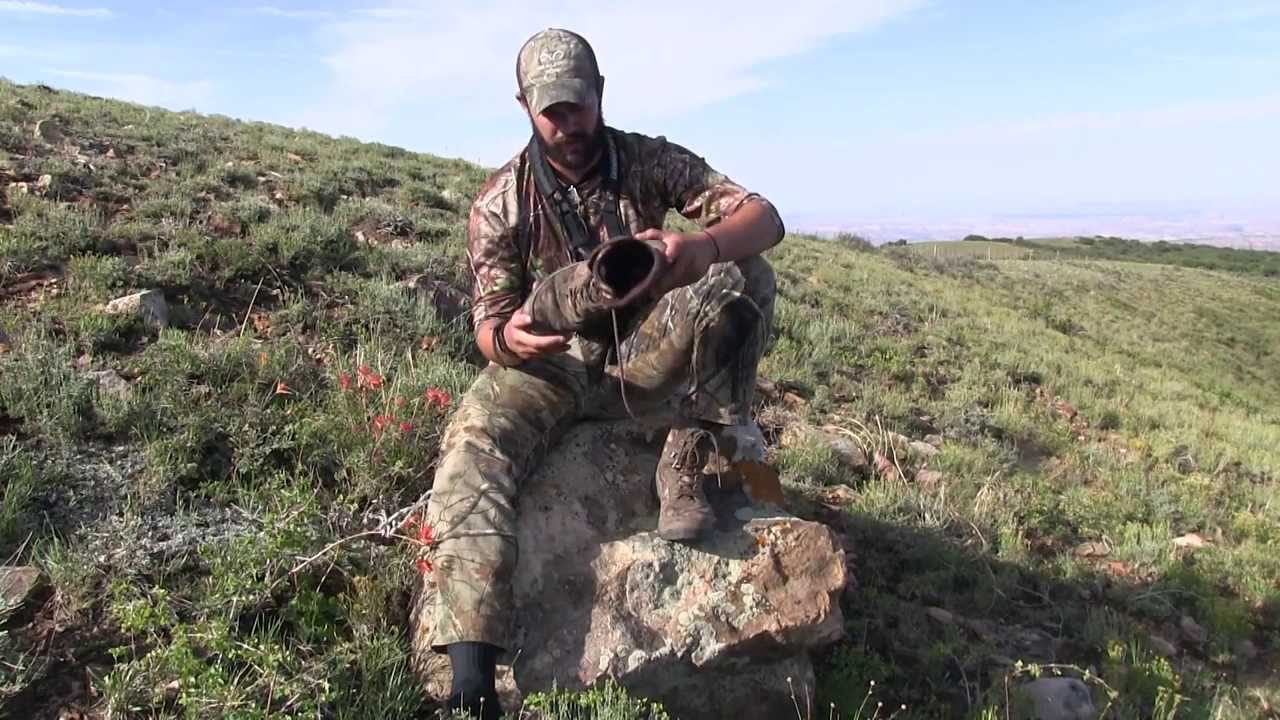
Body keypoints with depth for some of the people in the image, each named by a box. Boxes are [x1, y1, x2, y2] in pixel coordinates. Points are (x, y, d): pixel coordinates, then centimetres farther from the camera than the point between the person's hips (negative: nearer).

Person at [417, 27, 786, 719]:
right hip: (549, 365, 0)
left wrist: (702, 246, -38)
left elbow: (765, 218, -14)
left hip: (643, 355, 1)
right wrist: (506, 338, -33)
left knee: (742, 277, -23)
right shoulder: (500, 200, -4)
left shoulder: (650, 161, -4)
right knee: (473, 440, -30)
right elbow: (489, 318, -6)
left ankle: (685, 468, -20)